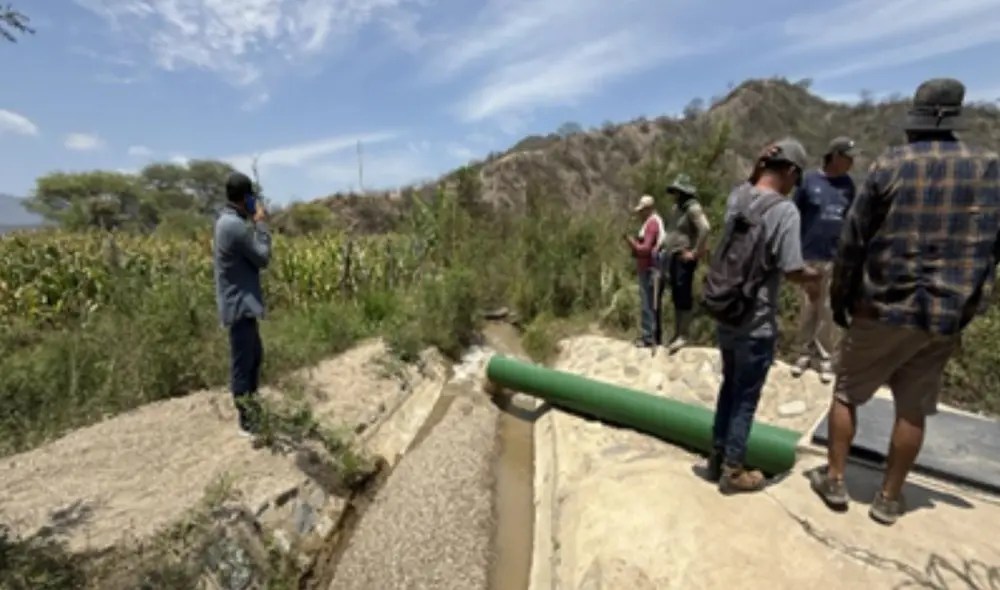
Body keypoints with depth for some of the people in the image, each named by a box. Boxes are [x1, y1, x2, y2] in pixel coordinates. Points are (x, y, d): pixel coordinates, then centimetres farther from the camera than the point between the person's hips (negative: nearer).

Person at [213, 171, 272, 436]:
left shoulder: (226, 221, 11)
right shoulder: (236, 225, -21)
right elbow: (263, 258, -15)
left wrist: (254, 223, 8)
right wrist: (260, 223, -8)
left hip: (242, 303, 11)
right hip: (240, 305, -11)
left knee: (255, 356, 21)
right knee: (242, 363, 0)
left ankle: (253, 412, 35)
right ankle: (248, 423, 12)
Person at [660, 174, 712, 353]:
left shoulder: (693, 208, -11)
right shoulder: (675, 208, 16)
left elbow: (705, 229, -24)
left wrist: (696, 252, -21)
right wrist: (665, 248, 18)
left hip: (684, 258, -9)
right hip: (672, 256, 9)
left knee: (684, 296, -8)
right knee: (676, 296, 12)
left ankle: (683, 335, -2)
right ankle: (677, 333, 21)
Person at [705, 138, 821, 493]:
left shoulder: (737, 197, 2)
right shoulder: (783, 210, -17)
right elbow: (792, 270, -19)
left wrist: (758, 167, 10)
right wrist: (815, 277, 2)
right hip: (756, 321, -7)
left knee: (730, 385, 20)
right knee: (746, 396, 7)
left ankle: (717, 456, 31)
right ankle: (733, 471, 20)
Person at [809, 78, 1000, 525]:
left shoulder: (890, 165, -7)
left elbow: (853, 240, -6)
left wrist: (840, 299, 4)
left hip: (883, 308, -3)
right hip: (947, 315, 3)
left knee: (846, 394, 11)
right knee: (913, 409, 11)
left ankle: (834, 480, 19)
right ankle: (889, 498, 21)